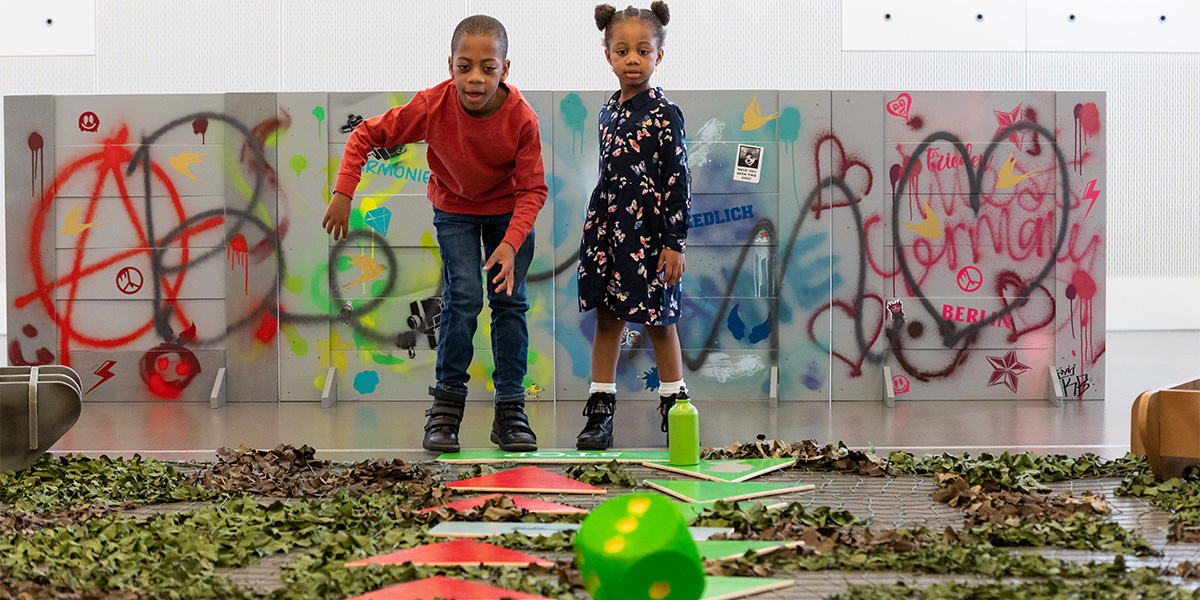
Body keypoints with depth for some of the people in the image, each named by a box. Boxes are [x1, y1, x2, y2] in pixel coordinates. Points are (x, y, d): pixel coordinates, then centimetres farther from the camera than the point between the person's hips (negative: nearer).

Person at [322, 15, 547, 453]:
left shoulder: (521, 119, -31)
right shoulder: (432, 106, -30)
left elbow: (532, 190, -23)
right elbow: (367, 135, -18)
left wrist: (510, 244, -35)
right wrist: (343, 194, -23)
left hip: (509, 211, 1)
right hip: (454, 208, 0)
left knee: (510, 300, -3)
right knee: (463, 296, -13)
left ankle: (510, 409, 5)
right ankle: (447, 404, -3)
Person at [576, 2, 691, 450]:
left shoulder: (664, 115, -9)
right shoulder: (608, 113, 9)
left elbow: (677, 181, -10)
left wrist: (675, 243, -13)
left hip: (649, 232, -6)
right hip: (607, 228, 6)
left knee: (659, 322, 3)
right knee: (606, 318, 7)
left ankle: (674, 411, 15)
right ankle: (600, 413, 12)